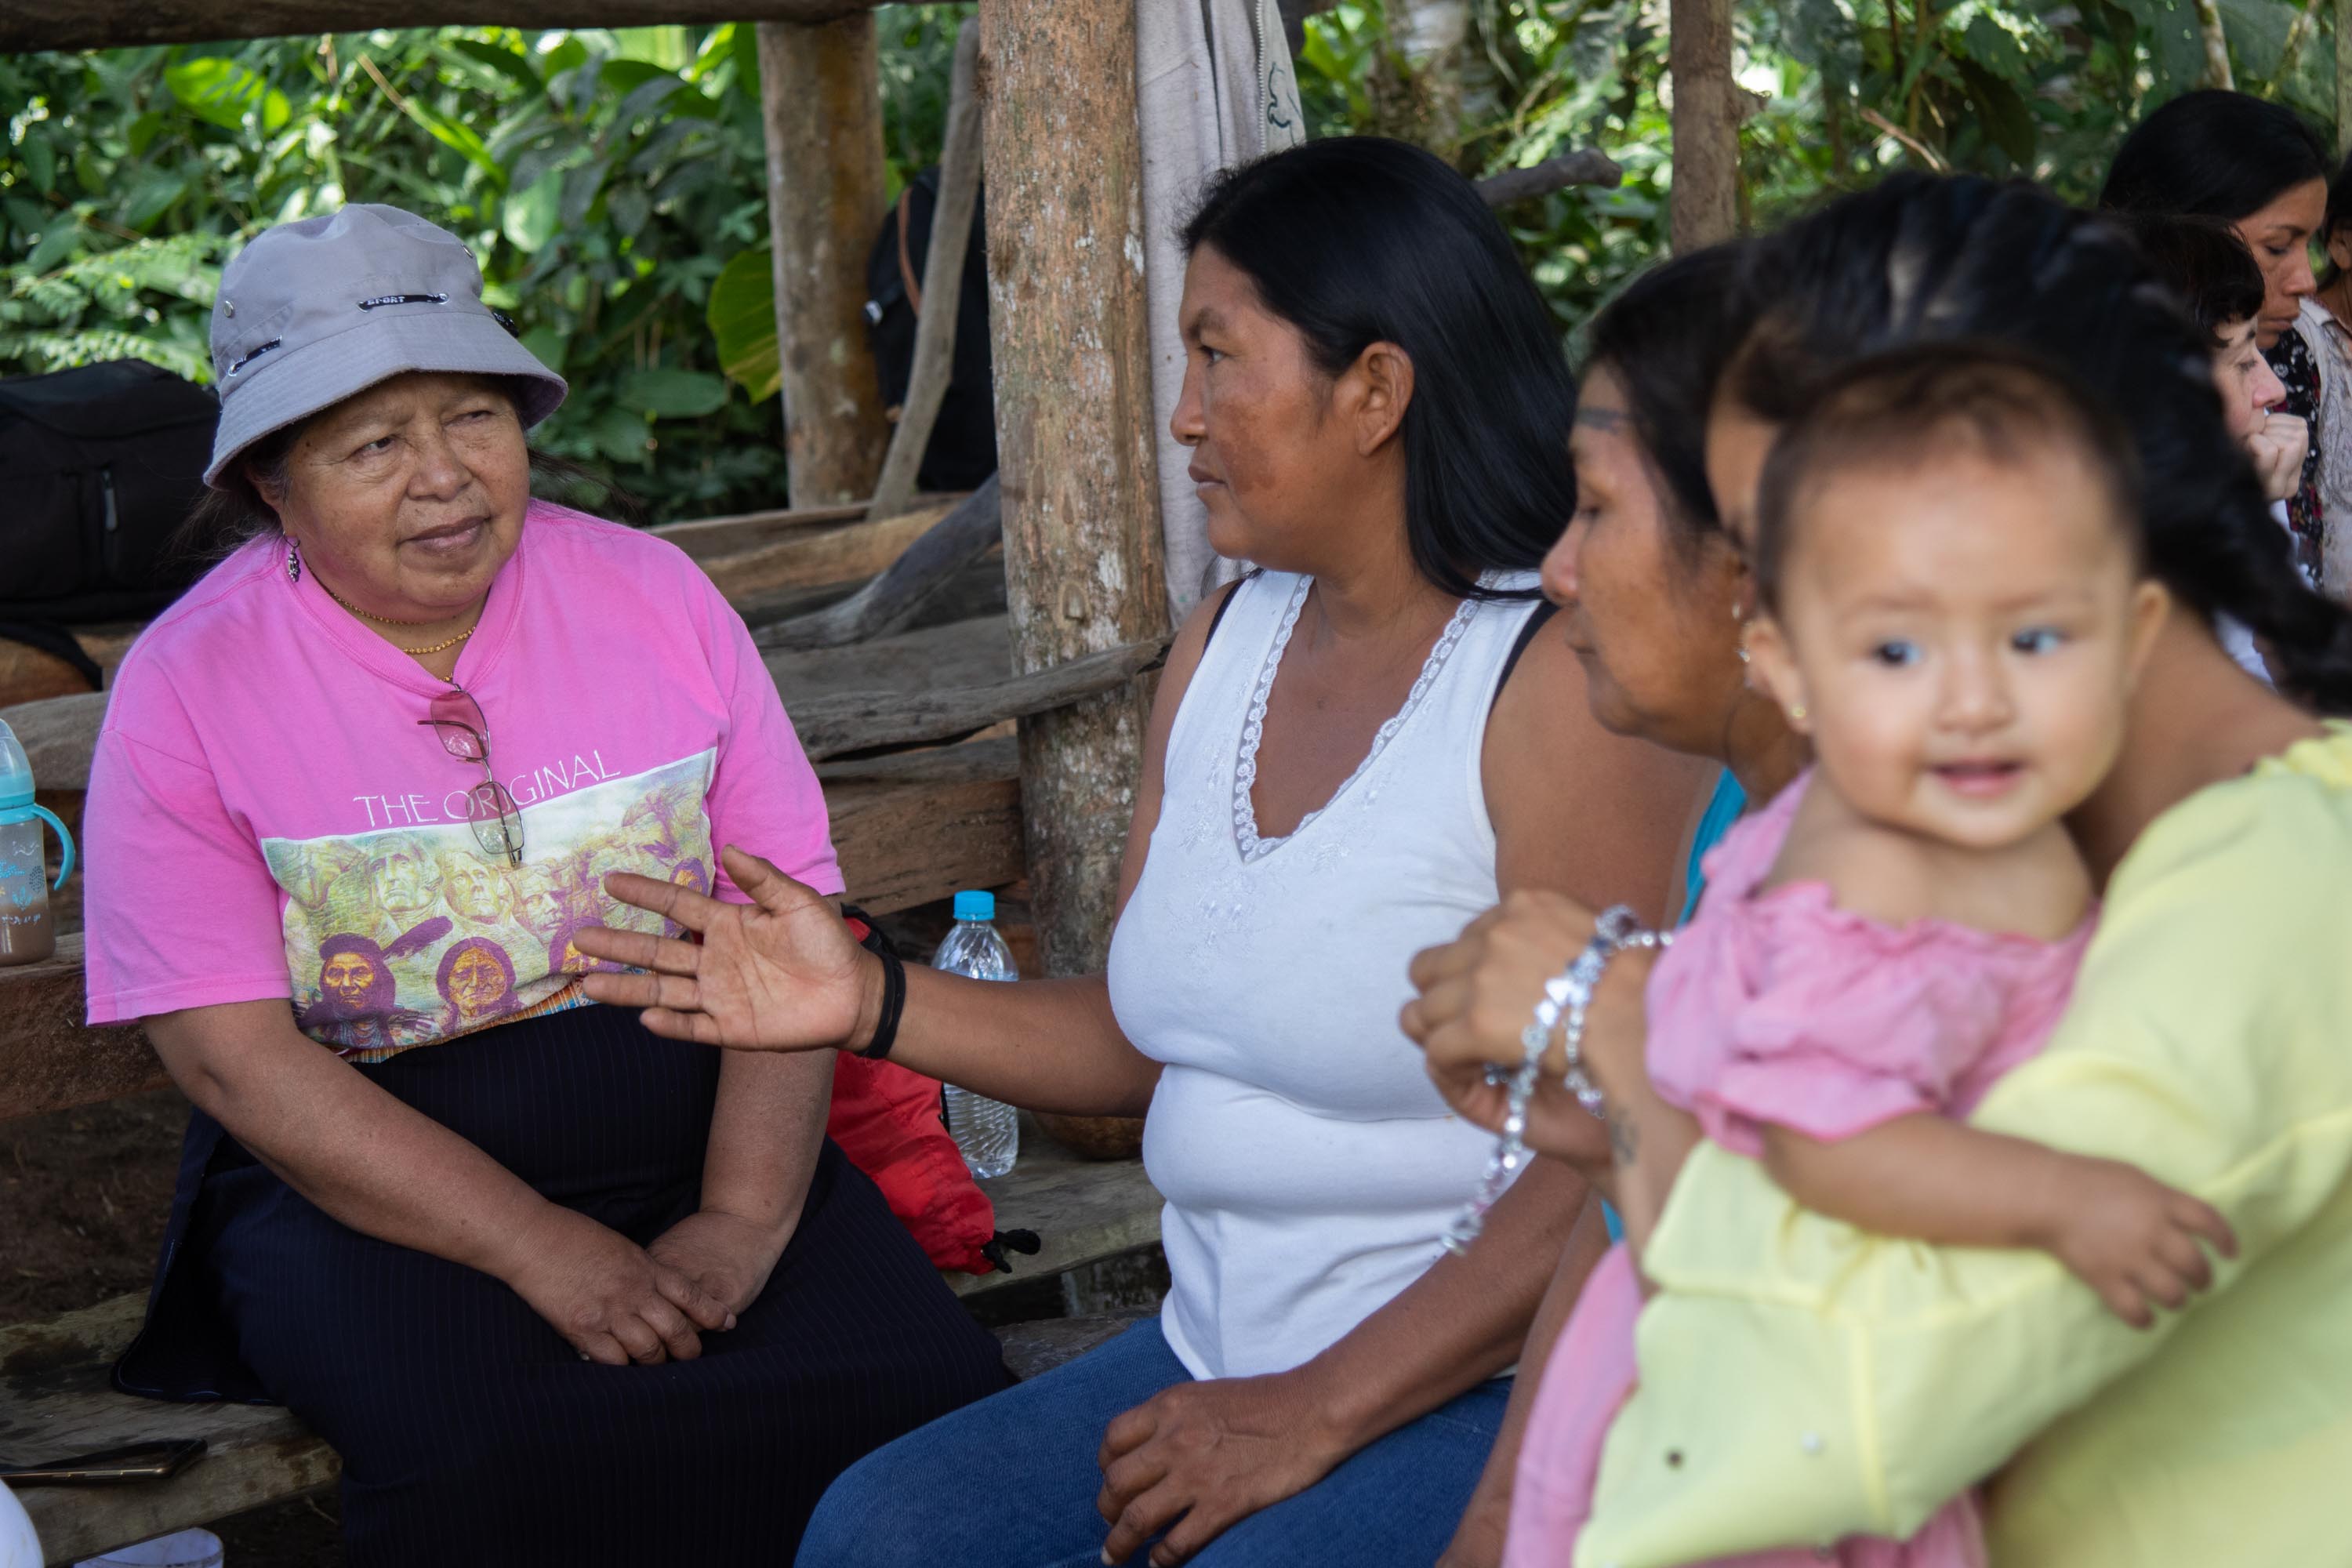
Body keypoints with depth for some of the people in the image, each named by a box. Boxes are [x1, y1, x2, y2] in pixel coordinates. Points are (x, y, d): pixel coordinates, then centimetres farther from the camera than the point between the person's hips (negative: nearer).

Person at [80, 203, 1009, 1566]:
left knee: (930, 1398, -24)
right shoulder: (191, 685, -2)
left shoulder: (653, 594, 6)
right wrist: (541, 1249, -19)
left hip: (696, 1136, 3)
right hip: (373, 1193, -2)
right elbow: (234, 1053, -9)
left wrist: (743, 1219, -15)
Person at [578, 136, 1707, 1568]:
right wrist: (871, 1003, 1)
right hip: (1228, 1355, 7)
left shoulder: (1564, 681, -15)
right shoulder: (1227, 643, 11)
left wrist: (1315, 1413, -19)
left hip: (1490, 1392, -7)